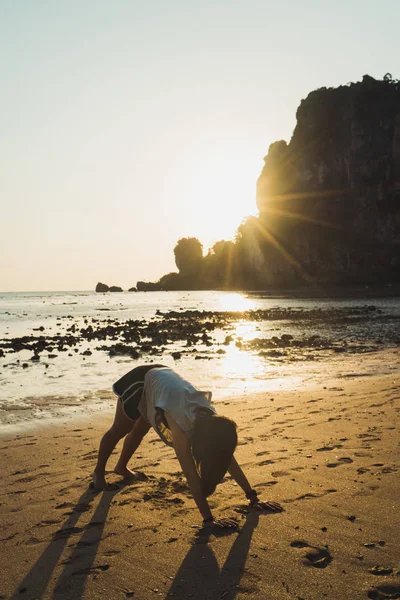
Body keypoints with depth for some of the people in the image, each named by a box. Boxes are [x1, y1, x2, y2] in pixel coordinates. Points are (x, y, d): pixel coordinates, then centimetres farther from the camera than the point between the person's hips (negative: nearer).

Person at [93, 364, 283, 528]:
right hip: (141, 381, -5)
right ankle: (99, 472, 41)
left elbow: (228, 459, -16)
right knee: (119, 431, 15)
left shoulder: (211, 419, -24)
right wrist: (208, 519, -43)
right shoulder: (181, 423, -42)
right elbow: (191, 475, -43)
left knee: (140, 430, 25)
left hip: (163, 376, 5)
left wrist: (253, 498, -15)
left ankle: (121, 467, 51)